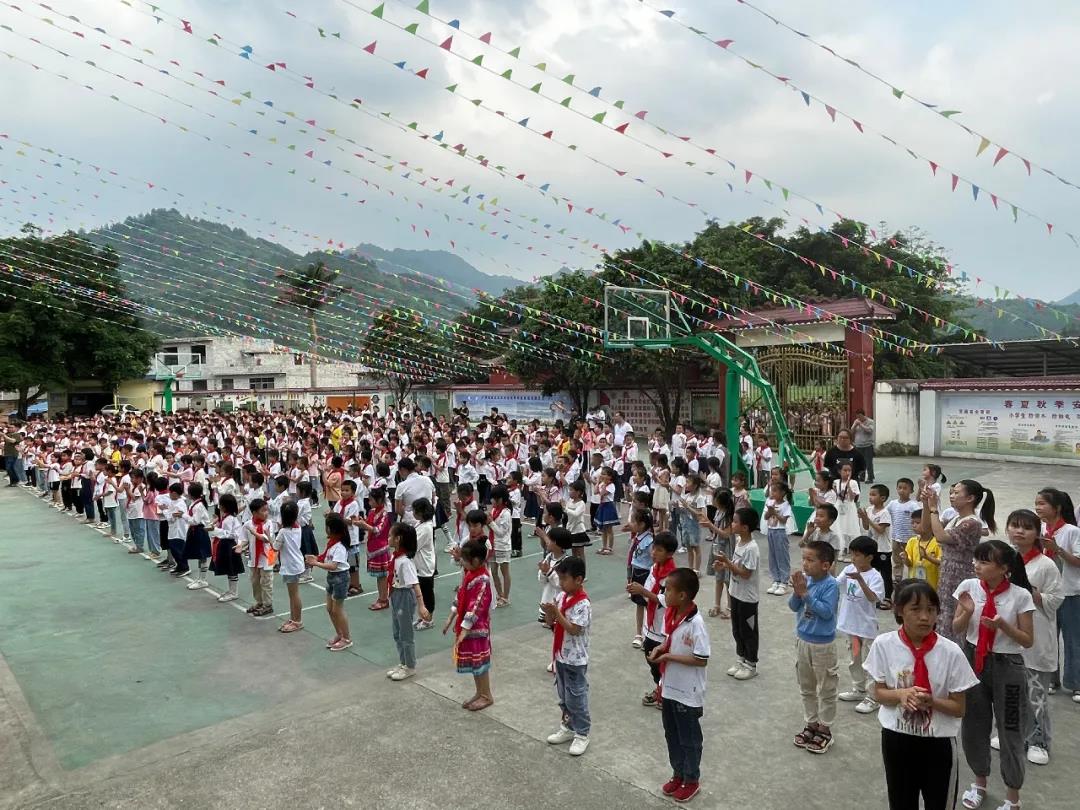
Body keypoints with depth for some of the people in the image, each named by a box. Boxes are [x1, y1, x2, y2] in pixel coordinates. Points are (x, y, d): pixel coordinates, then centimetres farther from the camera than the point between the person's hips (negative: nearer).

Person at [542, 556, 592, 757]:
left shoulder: (582, 603, -22)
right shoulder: (561, 597, 1)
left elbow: (574, 629, -26)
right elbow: (550, 624, 6)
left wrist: (556, 612, -27)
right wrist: (548, 612, -15)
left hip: (575, 660, -8)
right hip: (560, 655, 8)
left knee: (576, 697, 5)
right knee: (563, 696, 20)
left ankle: (582, 734, 20)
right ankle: (568, 727, 35)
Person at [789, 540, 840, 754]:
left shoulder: (831, 585, -20)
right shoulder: (805, 579, -4)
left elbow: (826, 612, -27)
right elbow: (793, 607, -2)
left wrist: (806, 593, -28)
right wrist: (797, 591, -20)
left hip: (823, 644, -6)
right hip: (802, 640, 6)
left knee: (826, 689, 10)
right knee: (806, 688, 19)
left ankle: (824, 729, 24)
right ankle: (811, 724, 34)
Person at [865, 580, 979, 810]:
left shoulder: (951, 652, -15)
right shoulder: (884, 645, -13)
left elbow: (959, 708, -7)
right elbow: (878, 693, -3)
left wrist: (931, 701, -27)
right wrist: (901, 694, -23)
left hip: (939, 741, -1)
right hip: (896, 737, 1)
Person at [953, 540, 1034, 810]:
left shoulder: (1020, 595, -14)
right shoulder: (969, 586, -7)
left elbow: (1028, 640, -7)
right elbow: (957, 630, 0)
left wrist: (1003, 625, -24)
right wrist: (967, 613, -20)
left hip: (1007, 666, -3)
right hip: (973, 661, 3)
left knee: (1010, 730, 10)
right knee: (972, 725, 15)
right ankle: (979, 782, 40)